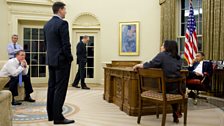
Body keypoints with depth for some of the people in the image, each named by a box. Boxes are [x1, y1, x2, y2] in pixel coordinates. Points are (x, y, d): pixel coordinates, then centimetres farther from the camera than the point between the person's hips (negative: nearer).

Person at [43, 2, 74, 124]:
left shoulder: (47, 24, 12)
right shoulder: (62, 23, -14)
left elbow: (46, 43, 16)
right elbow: (66, 44, -18)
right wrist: (70, 59, -7)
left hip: (51, 60, 9)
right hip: (61, 60, -8)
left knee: (52, 87, 12)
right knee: (60, 89, -5)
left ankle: (51, 114, 20)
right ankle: (58, 117, 0)